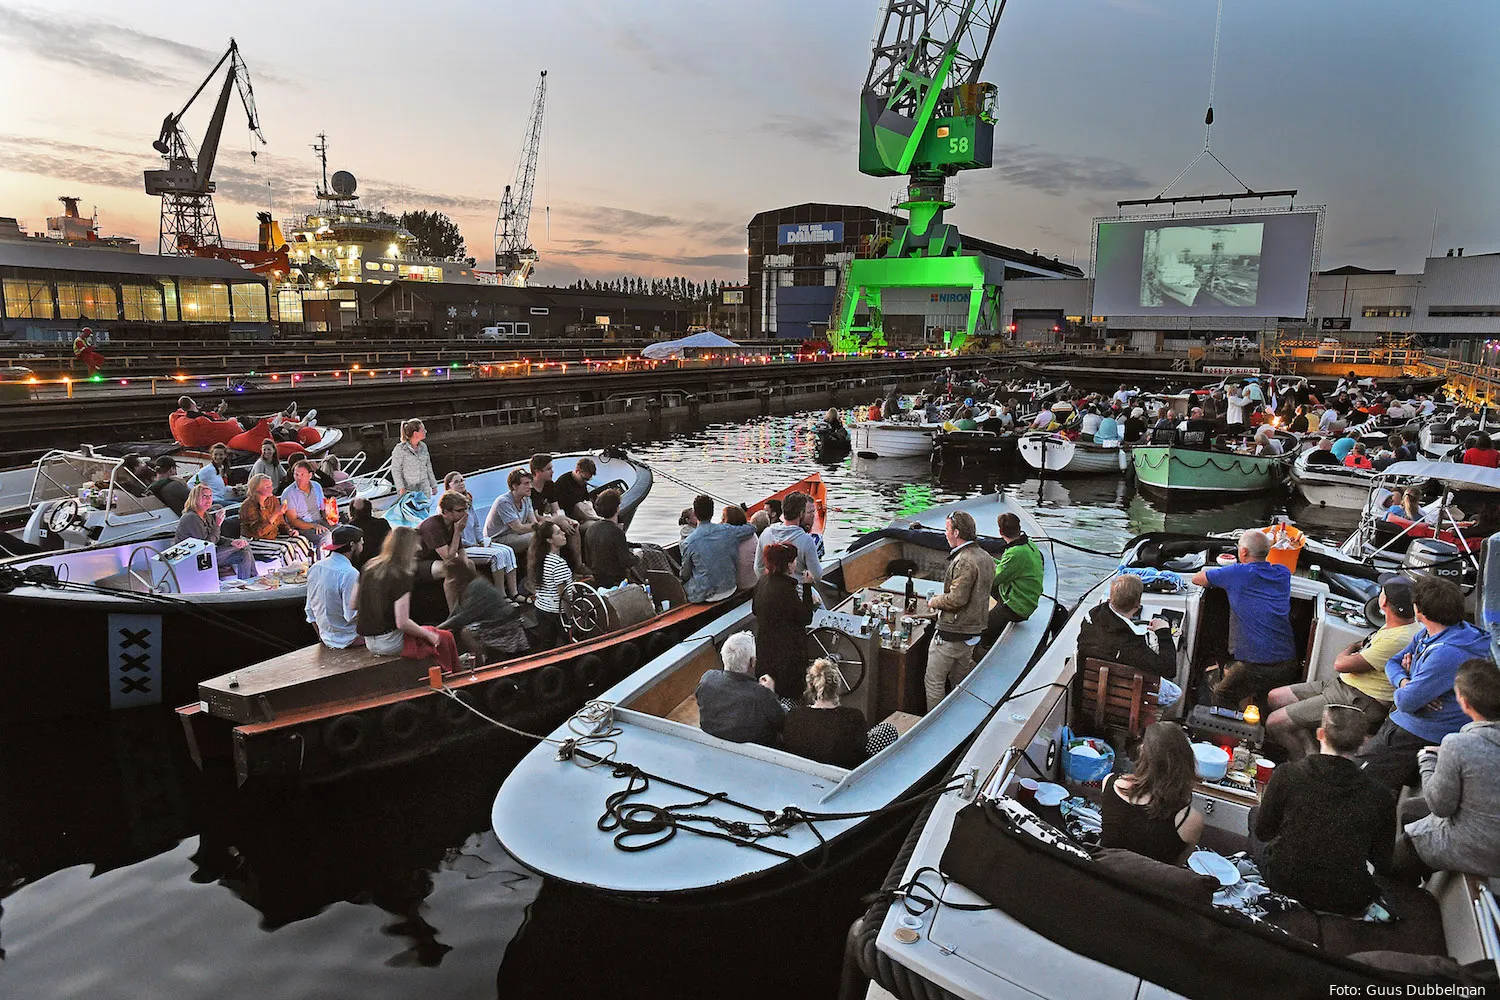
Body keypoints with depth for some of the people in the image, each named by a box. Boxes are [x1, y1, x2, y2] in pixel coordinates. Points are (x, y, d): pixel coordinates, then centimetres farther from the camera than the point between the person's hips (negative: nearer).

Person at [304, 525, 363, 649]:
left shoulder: (315, 568, 4)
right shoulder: (350, 574, -22)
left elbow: (309, 609, 11)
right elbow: (351, 615, -22)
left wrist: (322, 637, 20)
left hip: (326, 637, 8)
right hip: (346, 641, -8)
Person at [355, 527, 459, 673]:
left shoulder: (369, 567, 2)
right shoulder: (401, 577, -21)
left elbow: (353, 605, 10)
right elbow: (402, 623, -22)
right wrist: (429, 635, -8)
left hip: (369, 642, 9)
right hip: (389, 643, -9)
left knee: (430, 631, 25)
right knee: (445, 638, 5)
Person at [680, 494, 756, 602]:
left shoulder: (689, 542, -15)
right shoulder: (728, 530, -8)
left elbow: (685, 574, -3)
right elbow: (751, 528, 11)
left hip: (704, 596, -4)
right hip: (729, 590, 4)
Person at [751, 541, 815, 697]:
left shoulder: (763, 579, -4)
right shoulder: (785, 589, -30)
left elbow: (755, 609, 10)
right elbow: (806, 618, -20)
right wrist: (807, 586, -18)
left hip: (763, 642, 8)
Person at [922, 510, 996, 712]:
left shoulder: (964, 561, -23)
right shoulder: (986, 557, 8)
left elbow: (957, 599, -26)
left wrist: (935, 601, -8)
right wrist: (942, 597, 14)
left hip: (952, 633, -10)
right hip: (974, 630, 10)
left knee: (933, 681, 2)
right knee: (959, 679, 22)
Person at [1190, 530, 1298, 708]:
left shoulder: (1237, 573, -7)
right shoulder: (1283, 573, 9)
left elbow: (1197, 578, 7)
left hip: (1256, 665, -6)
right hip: (1289, 665, 6)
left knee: (1222, 697, 15)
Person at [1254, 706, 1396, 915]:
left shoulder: (1288, 774, -14)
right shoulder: (1379, 796, -12)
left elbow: (1262, 833, -2)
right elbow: (1384, 866, -1)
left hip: (1284, 885, -2)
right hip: (1347, 903, 2)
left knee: (1254, 813, 23)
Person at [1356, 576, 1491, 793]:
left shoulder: (1447, 654, -28)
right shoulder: (1427, 635, 4)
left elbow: (1407, 701, -26)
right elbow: (1393, 663, 13)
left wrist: (1399, 692, -2)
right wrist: (1405, 682, -9)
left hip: (1420, 736, -10)